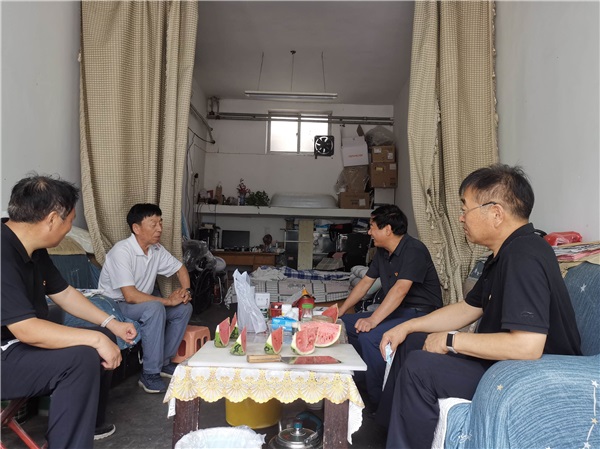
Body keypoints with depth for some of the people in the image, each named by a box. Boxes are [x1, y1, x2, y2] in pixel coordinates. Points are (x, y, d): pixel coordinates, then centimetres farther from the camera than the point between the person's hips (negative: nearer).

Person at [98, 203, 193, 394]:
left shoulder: (156, 249, -2)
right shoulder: (122, 251, -26)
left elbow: (181, 268, 13)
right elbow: (130, 296, -32)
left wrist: (186, 290, -7)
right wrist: (168, 301, -26)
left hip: (141, 302, 8)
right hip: (115, 305, -8)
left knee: (184, 308, -4)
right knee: (155, 309, -34)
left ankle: (163, 362, 6)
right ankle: (149, 375, -23)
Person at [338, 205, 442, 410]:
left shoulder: (414, 250, -19)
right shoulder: (382, 252, 10)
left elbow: (400, 289, -30)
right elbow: (365, 283, 16)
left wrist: (373, 320, -38)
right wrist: (340, 311, 13)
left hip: (420, 314, -10)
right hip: (396, 311, 10)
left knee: (370, 336, -30)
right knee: (345, 324, 3)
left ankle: (378, 405, -14)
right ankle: (358, 384, 12)